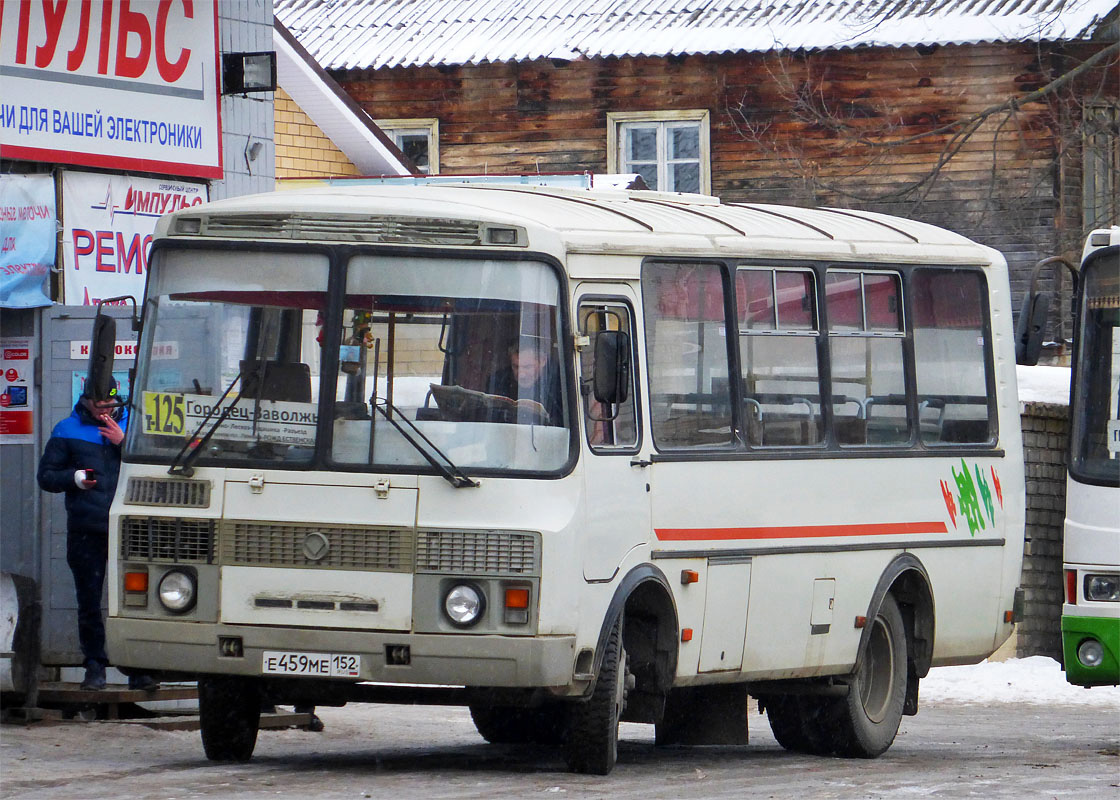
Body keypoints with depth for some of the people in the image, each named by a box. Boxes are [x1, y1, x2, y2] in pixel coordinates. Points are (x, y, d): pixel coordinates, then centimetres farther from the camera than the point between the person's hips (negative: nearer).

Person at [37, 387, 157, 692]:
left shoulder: (130, 425, 11)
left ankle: (138, 669, -3)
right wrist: (75, 478, -8)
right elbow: (46, 475, 10)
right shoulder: (67, 431, 9)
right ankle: (94, 667, 9)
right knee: (89, 601, 2)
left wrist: (122, 442, -7)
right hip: (85, 530, 0)